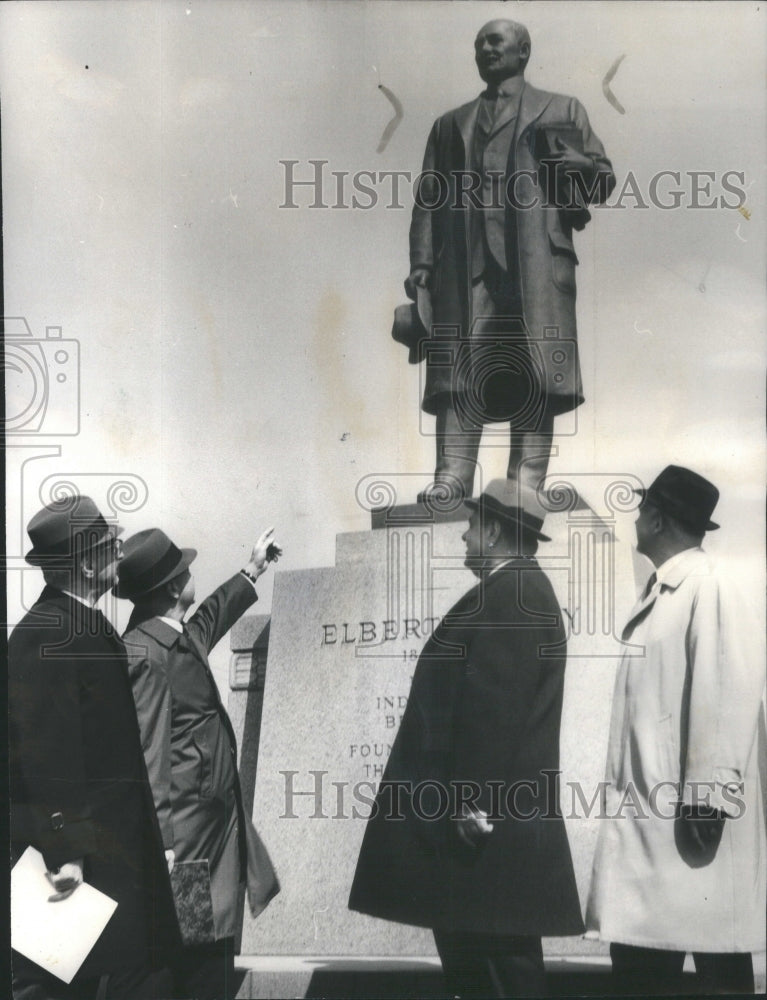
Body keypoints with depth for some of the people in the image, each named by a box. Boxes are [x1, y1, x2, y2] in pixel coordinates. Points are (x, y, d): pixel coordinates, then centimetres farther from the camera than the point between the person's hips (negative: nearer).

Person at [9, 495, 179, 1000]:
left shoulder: (84, 624, 10)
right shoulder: (45, 636, -20)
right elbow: (49, 755, -22)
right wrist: (64, 853, -22)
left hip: (109, 840, 10)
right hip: (77, 845, -10)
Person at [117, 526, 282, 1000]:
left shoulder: (182, 638, 10)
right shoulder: (146, 654, -17)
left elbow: (210, 619, 35)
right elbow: (147, 752, -21)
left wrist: (253, 571, 47)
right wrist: (162, 844, -23)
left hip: (219, 822, 10)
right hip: (188, 832, -10)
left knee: (217, 959, 14)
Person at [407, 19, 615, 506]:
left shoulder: (562, 112, 21)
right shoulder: (451, 124, 28)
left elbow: (604, 179, 14)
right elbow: (429, 196, 18)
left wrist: (572, 163, -8)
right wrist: (421, 261, 4)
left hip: (537, 263, -2)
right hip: (465, 267, 2)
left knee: (536, 378, -9)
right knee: (458, 374, -9)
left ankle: (526, 486, -8)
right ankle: (450, 484, -13)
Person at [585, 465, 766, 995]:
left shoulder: (707, 587, -11)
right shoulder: (659, 592, 15)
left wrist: (707, 797, -21)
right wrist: (627, 793, 14)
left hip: (690, 814, -8)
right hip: (649, 812, 8)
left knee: (717, 957, 4)